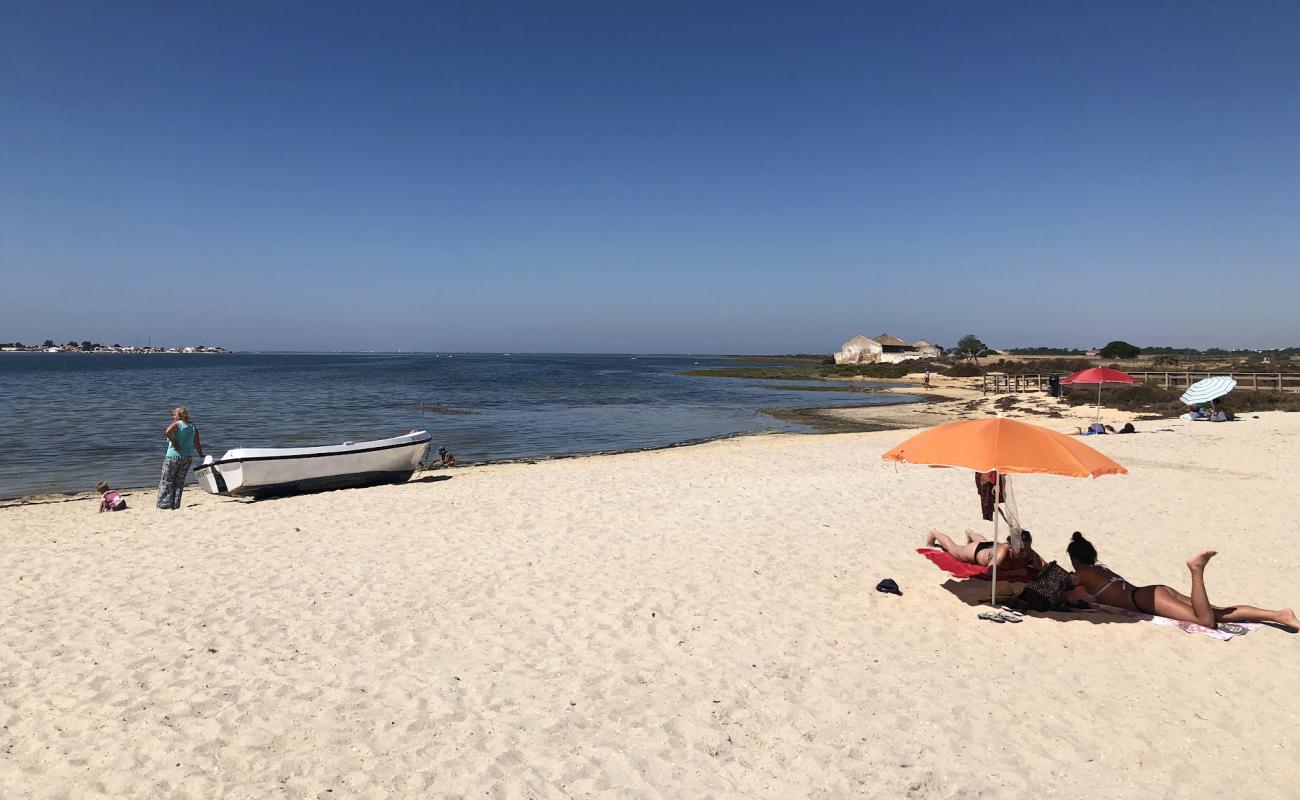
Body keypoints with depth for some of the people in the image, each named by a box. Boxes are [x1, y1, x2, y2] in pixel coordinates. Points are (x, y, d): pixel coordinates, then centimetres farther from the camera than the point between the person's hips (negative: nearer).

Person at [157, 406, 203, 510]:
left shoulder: (177, 424, -7)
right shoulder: (193, 426, 9)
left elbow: (168, 432, -28)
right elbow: (197, 443, 8)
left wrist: (174, 443, -17)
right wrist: (201, 456, 16)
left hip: (174, 455, -5)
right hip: (188, 456, 5)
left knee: (167, 481, 6)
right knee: (179, 481, 13)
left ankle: (167, 505, 3)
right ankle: (175, 505, 12)